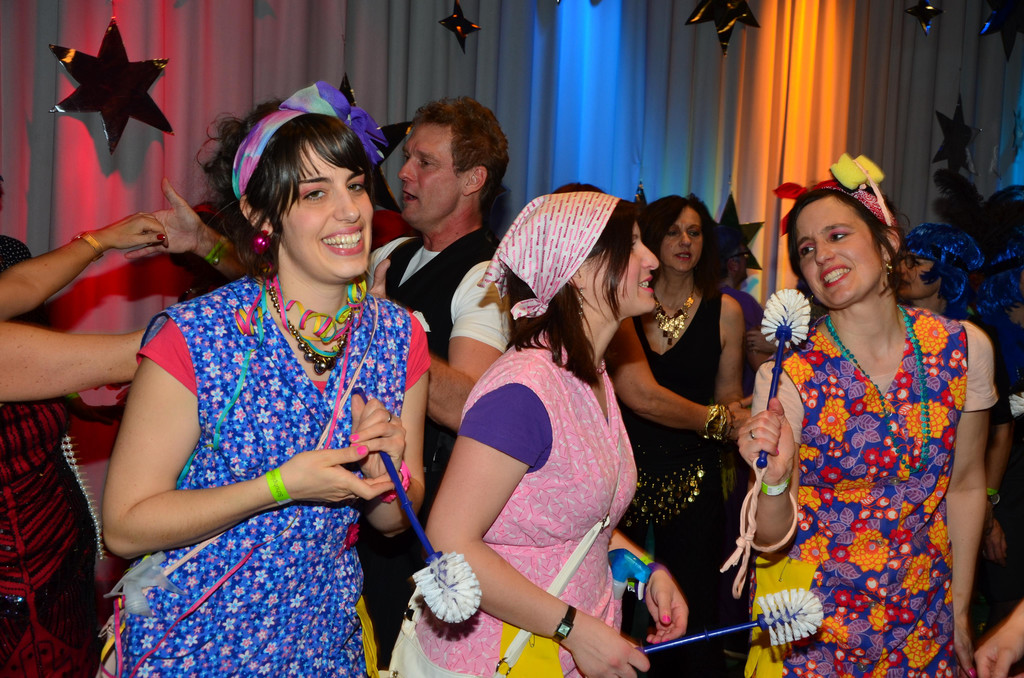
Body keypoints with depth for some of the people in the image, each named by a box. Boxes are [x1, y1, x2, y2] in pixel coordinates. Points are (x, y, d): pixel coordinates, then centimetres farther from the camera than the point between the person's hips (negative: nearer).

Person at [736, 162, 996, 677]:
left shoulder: (964, 348, -8)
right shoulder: (787, 375, -16)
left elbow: (966, 485, 4)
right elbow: (772, 538, -14)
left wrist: (960, 611, 7)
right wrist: (775, 480, -35)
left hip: (923, 616, 3)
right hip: (810, 621, -2)